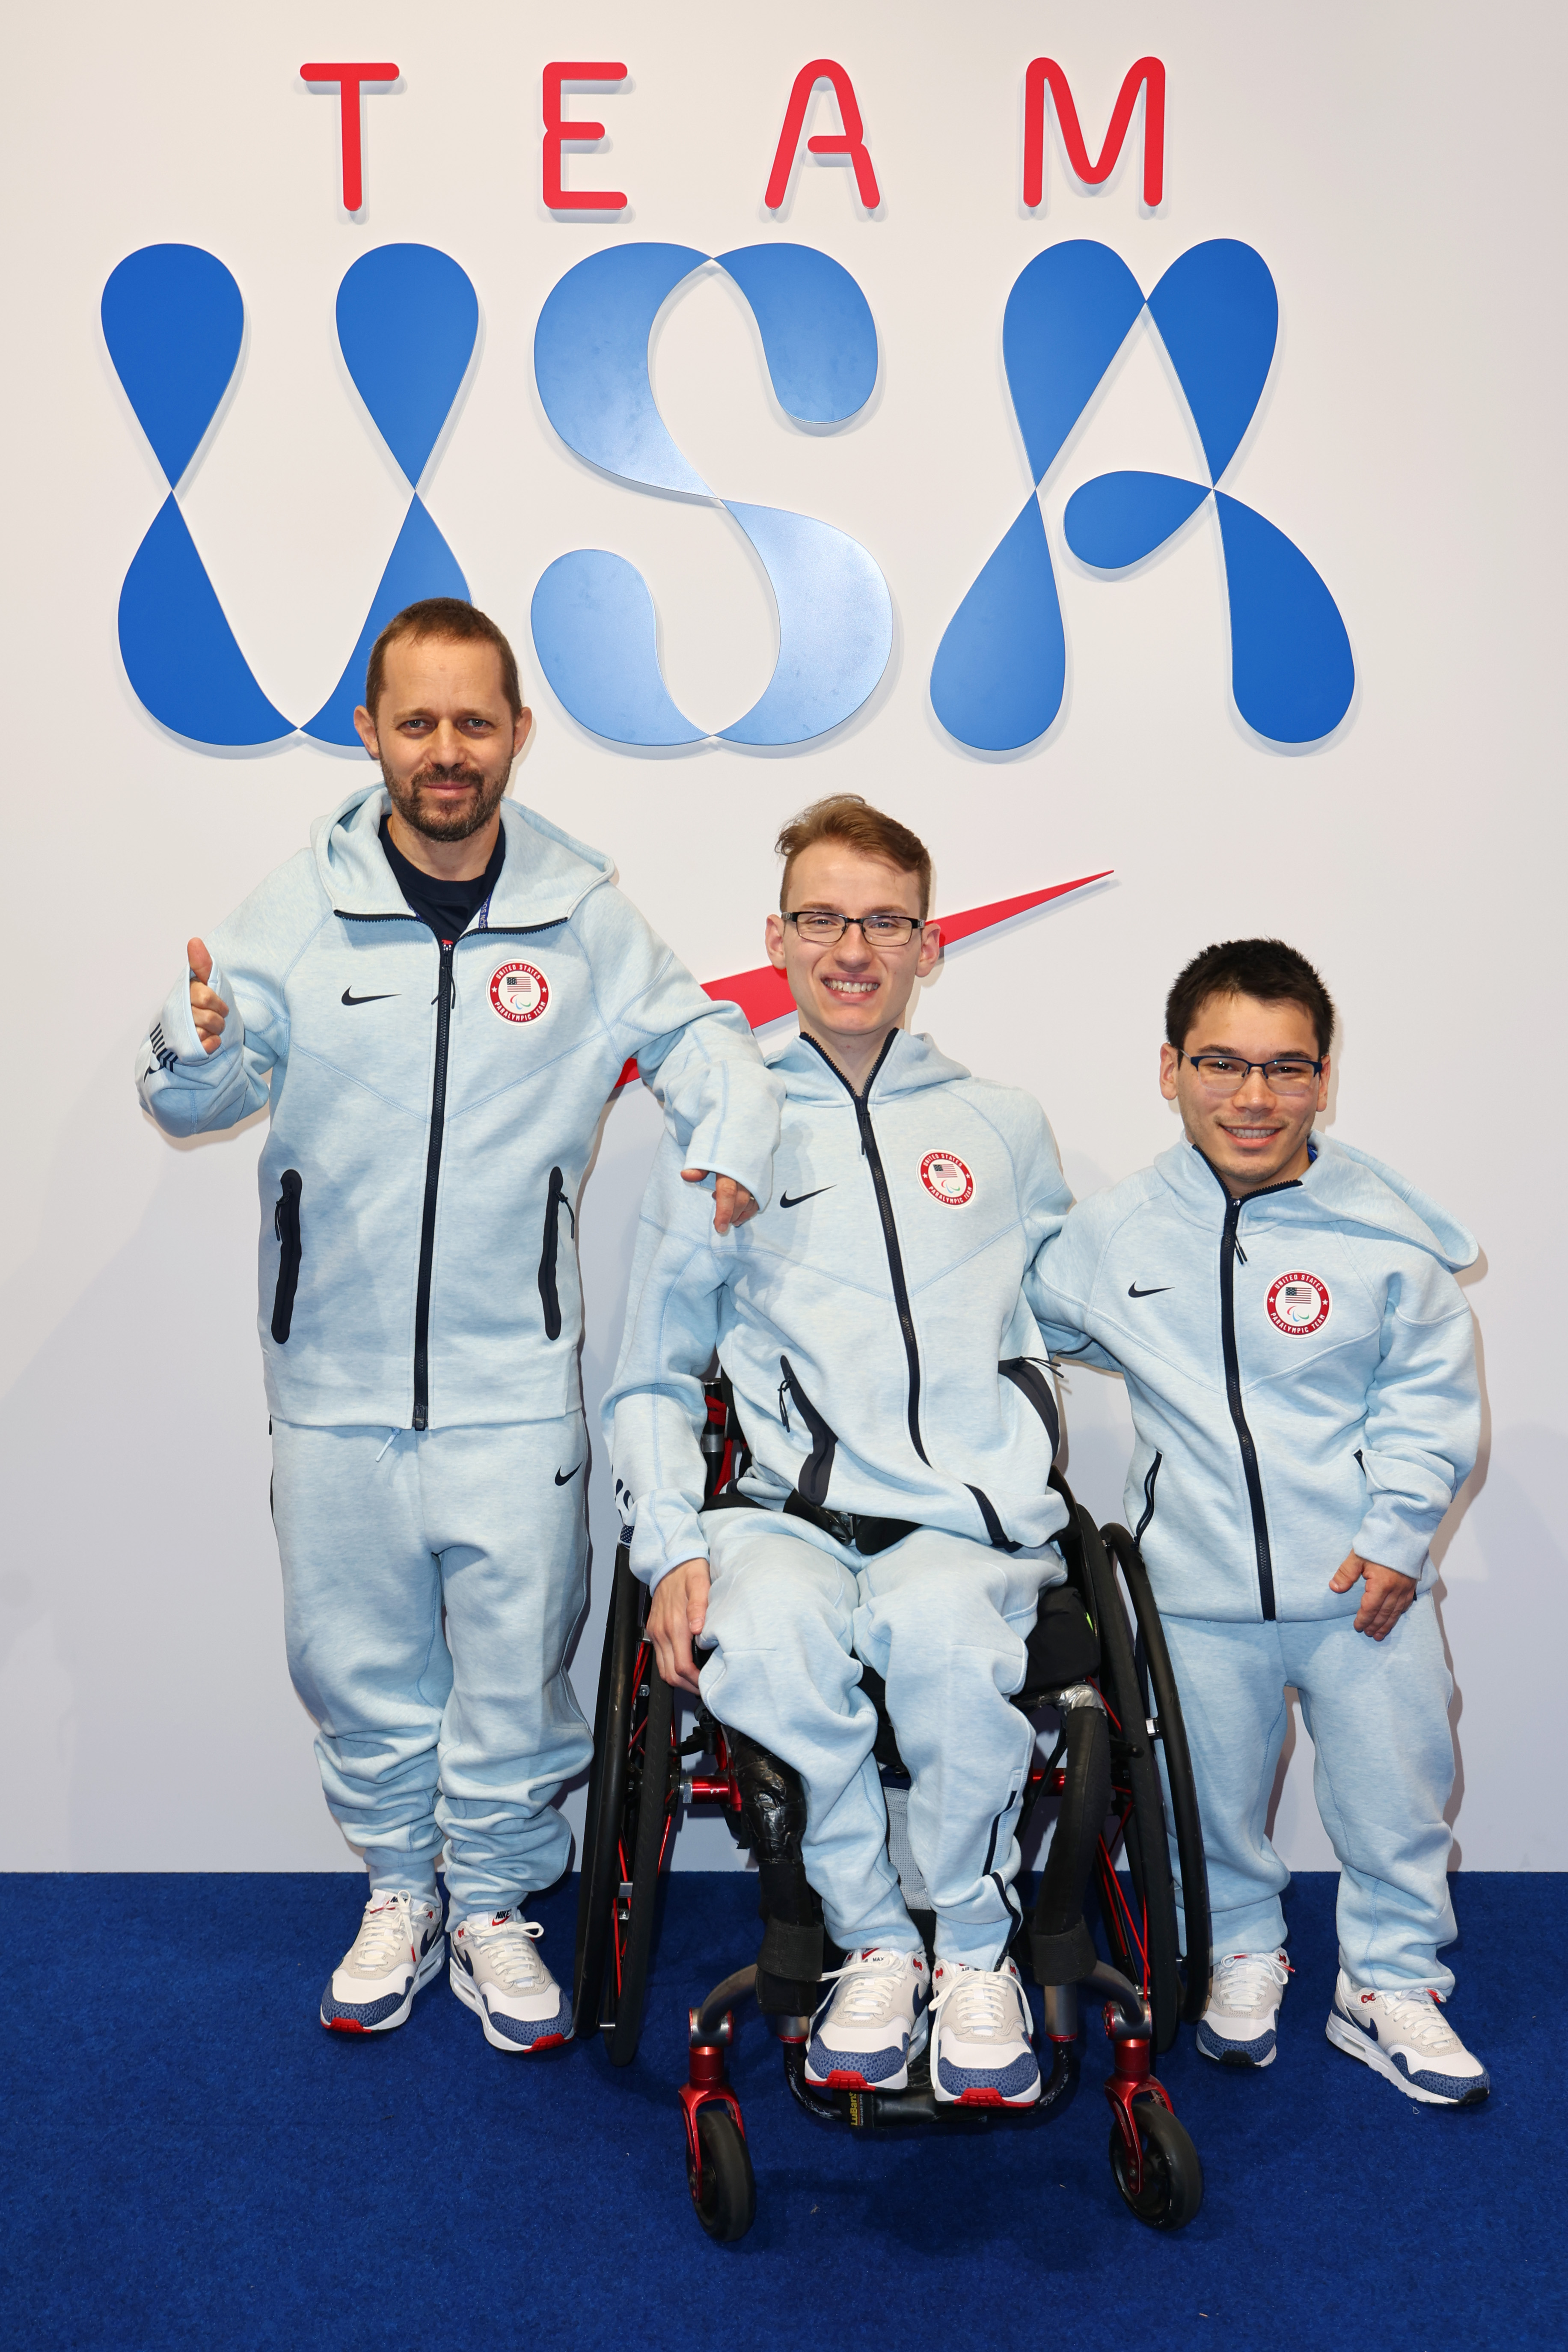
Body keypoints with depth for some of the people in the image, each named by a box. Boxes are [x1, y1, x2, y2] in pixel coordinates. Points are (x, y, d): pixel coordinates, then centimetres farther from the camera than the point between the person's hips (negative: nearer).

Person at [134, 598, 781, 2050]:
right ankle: (399, 1895, 35)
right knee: (356, 1659, 13)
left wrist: (734, 1136, -11)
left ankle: (495, 1907, 30)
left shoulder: (583, 913, -1)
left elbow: (696, 1036, 9)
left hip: (515, 1376, 0)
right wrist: (200, 1048, -28)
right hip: (338, 1372, 1)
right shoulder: (301, 907, -2)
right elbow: (199, 1095, -4)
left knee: (516, 1658, 8)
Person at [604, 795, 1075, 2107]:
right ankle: (874, 1945, -9)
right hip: (795, 1514, 0)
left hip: (975, 1518, 0)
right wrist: (672, 1546, 0)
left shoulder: (1003, 1127, 19)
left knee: (944, 1634, -34)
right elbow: (653, 1377, 15)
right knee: (766, 1637, -34)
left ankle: (974, 1948, -7)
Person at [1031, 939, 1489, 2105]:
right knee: (1215, 1792, 16)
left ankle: (1391, 1984, 35)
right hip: (1196, 1586, 1)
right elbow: (1018, 1327, 13)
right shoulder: (1111, 1233, -4)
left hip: (1366, 1576, 0)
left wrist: (1397, 1530, -8)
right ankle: (1241, 1954, 42)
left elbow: (1429, 1397, -2)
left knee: (1396, 1790, 12)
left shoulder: (1386, 1232, -9)